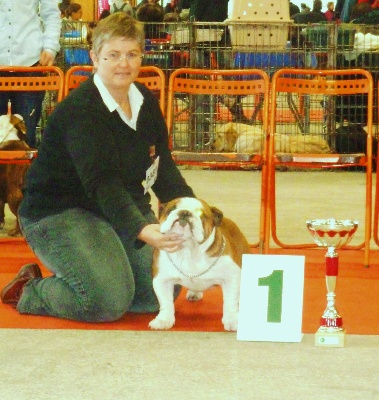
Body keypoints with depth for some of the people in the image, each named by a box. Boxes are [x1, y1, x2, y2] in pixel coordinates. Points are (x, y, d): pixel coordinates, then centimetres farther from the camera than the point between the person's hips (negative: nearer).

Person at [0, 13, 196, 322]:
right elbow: (102, 181, -34)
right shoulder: (79, 111, -23)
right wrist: (140, 230, -47)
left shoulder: (146, 103, 4)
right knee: (108, 300, -26)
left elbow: (163, 169, 6)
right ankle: (29, 292, 1)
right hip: (59, 213, -8)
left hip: (127, 208, 8)